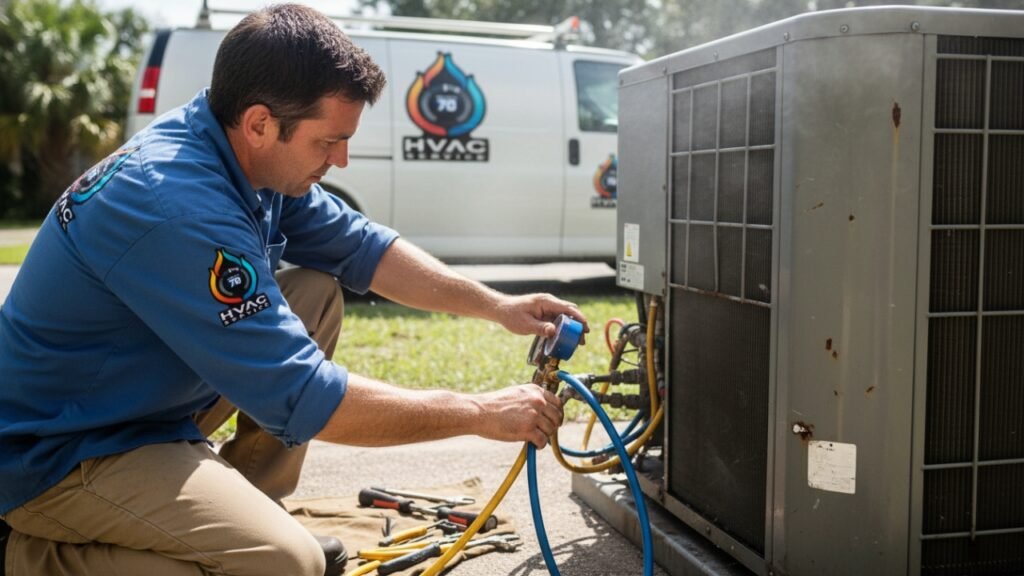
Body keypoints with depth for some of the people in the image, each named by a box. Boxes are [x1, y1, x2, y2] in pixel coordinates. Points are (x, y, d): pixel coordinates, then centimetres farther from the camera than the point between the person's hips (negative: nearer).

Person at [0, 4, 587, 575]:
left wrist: (498, 306, -1)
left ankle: (241, 516, 11)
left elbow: (359, 246, 6)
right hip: (60, 453, -9)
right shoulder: (182, 208, -32)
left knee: (317, 292, 5)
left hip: (148, 400, 9)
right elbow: (304, 399, -31)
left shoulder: (243, 153, -5)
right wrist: (482, 413, -22)